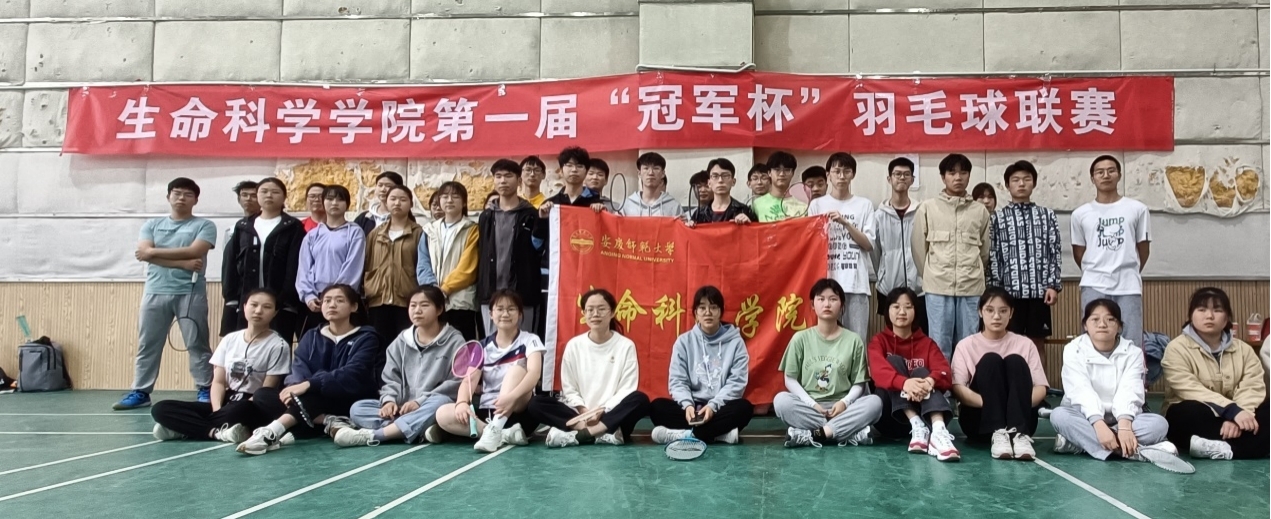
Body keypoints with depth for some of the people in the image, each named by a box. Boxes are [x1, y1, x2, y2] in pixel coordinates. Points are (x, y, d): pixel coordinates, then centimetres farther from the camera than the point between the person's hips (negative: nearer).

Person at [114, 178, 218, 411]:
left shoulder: (204, 225, 4)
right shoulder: (152, 225, 13)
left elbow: (194, 251, -12)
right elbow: (144, 253, -3)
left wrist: (155, 252, -5)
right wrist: (183, 263, -13)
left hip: (190, 293, -3)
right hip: (155, 292, 3)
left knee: (197, 344, 0)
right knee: (147, 345, 8)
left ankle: (205, 391, 6)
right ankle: (140, 392, 15)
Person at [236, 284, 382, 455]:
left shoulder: (366, 338, -1)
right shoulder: (311, 336, 15)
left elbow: (351, 376, -18)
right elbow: (299, 368, -3)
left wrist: (309, 384, -31)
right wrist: (295, 386, -28)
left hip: (351, 404, -5)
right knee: (262, 395, -17)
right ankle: (328, 422, -32)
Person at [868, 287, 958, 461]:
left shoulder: (927, 343, 10)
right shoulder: (879, 341, 5)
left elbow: (946, 374, -10)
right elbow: (879, 372, -18)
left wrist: (930, 381, -35)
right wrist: (905, 382, -41)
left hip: (923, 409, 1)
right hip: (889, 417, -1)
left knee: (921, 372, -24)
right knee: (894, 361, -19)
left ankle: (938, 430, -48)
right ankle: (917, 427, -35)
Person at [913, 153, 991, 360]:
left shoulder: (980, 210, 9)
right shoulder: (927, 208, 4)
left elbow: (984, 251, 16)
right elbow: (919, 249, 6)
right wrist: (930, 277, 8)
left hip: (971, 287, 2)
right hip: (938, 287, -2)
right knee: (939, 346, 1)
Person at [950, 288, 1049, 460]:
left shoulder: (1025, 344, 8)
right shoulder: (966, 345, 4)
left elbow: (1041, 389, -1)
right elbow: (958, 389, -8)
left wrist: (1020, 403, -22)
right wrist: (989, 402, -25)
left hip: (1019, 420, 1)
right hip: (978, 420, -1)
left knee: (1016, 361, -20)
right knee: (991, 360, -21)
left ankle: (1019, 433, -35)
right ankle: (997, 434, -35)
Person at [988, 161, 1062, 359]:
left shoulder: (1047, 215, 10)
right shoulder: (997, 218, 6)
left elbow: (1055, 252, 6)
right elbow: (992, 256, 2)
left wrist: (1053, 285, -3)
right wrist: (994, 290, -3)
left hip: (1039, 290, 1)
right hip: (1010, 291, -1)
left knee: (1037, 344, 6)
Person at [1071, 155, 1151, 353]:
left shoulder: (1137, 209, 5)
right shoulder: (1080, 214, 6)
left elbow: (1144, 249, 11)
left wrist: (1128, 273, 14)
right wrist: (1095, 273, 12)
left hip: (1128, 286, 0)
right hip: (1094, 287, 0)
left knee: (1131, 344, 3)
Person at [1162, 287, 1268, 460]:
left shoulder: (1243, 349, 7)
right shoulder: (1177, 348, -7)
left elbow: (1252, 387, -8)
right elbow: (1191, 390, -19)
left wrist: (1236, 416, -28)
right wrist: (1232, 410, -32)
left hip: (1232, 417, 4)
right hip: (1192, 416, -4)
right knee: (1192, 412, -38)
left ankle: (1221, 448, -37)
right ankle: (1255, 443, -29)